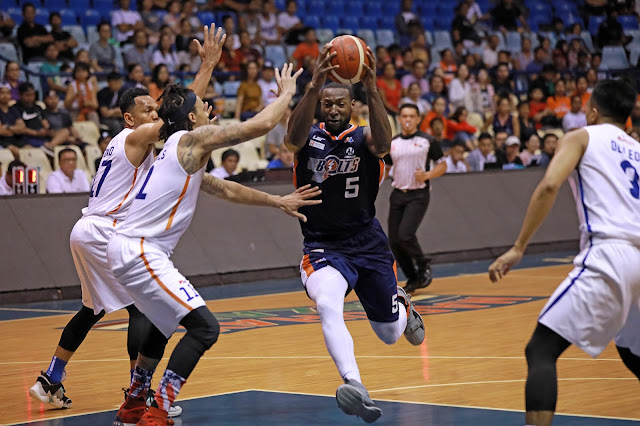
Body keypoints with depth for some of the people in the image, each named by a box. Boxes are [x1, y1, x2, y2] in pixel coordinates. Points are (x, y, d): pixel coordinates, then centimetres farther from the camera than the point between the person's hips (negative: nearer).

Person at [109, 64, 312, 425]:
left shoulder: (185, 154, 23)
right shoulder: (193, 138, -6)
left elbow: (226, 190, 34)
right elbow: (260, 125, -10)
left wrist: (278, 202, 34)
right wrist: (287, 93, 6)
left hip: (130, 248, 10)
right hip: (138, 252, -10)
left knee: (166, 320, 32)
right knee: (204, 327, -14)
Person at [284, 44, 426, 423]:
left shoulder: (363, 138, -5)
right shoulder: (309, 137, -4)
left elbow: (383, 142, -31)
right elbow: (294, 136, -29)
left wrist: (372, 89, -45)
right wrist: (314, 86, -45)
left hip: (369, 244, 1)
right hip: (323, 246, -1)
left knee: (390, 334, 12)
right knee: (328, 307, -33)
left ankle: (402, 305, 48)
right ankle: (355, 387, -43)